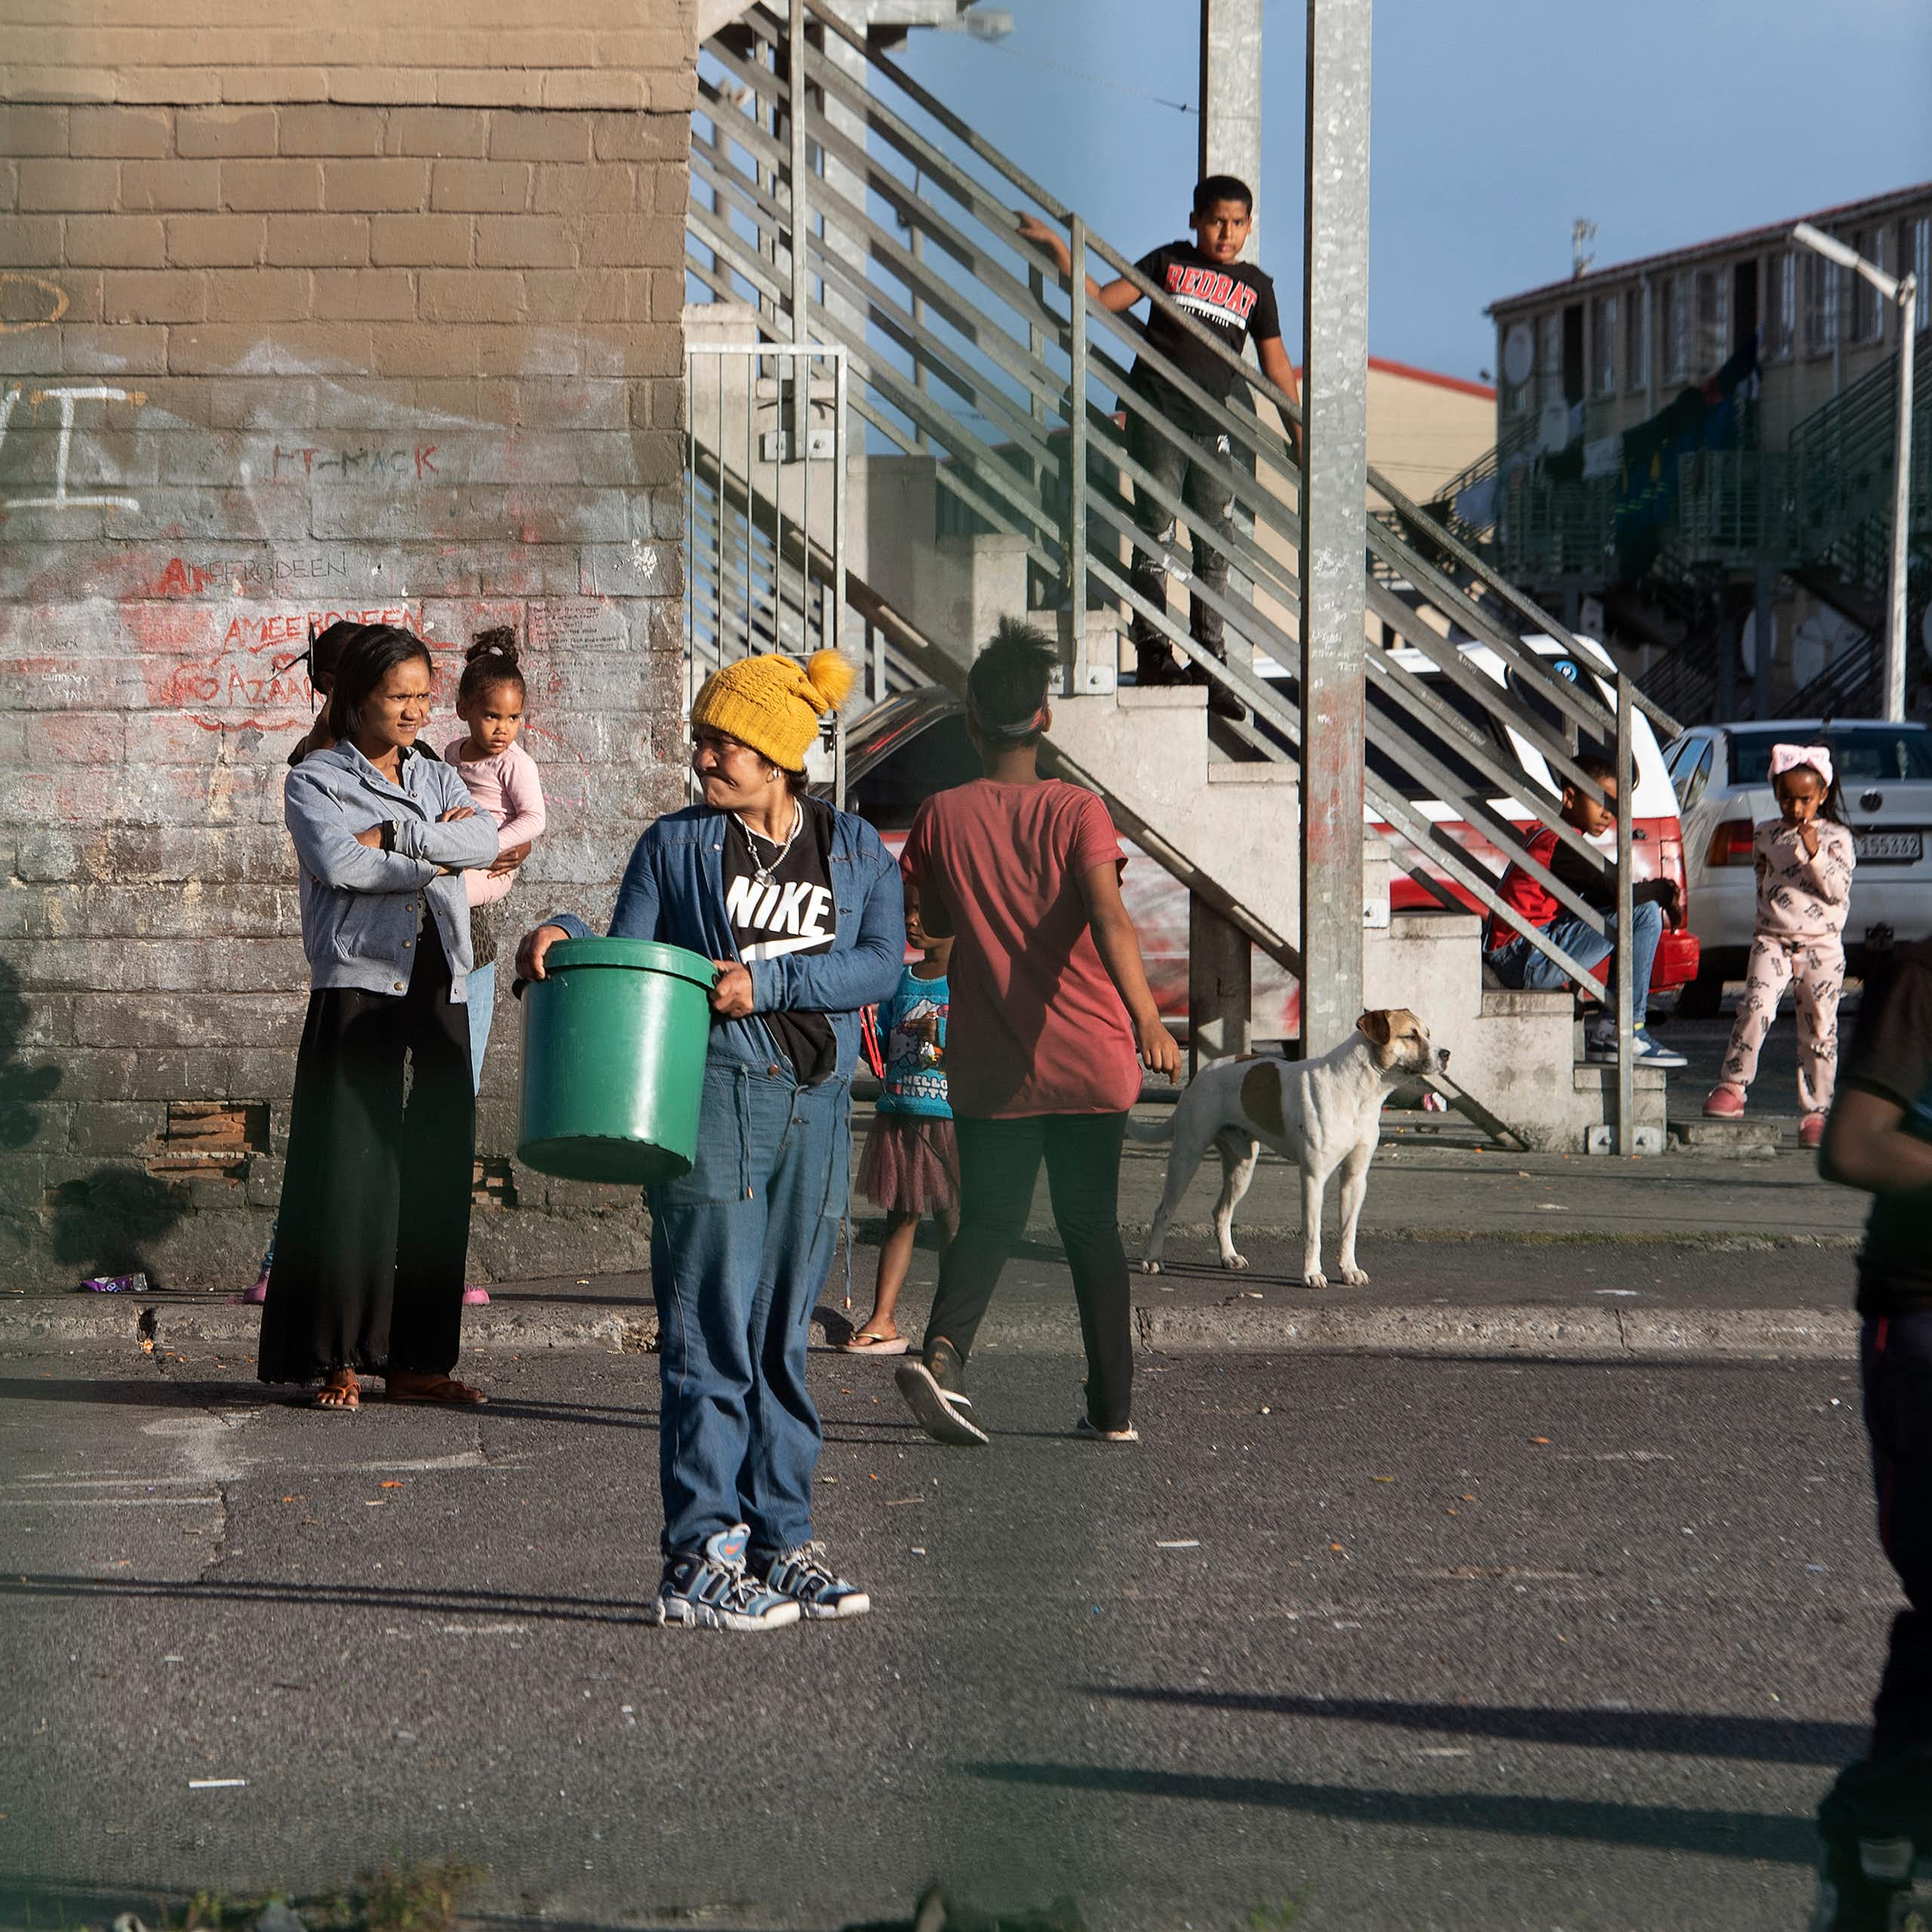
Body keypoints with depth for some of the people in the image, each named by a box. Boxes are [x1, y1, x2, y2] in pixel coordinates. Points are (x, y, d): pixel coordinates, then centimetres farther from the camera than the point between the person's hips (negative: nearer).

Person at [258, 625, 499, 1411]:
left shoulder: (437, 779, 19)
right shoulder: (316, 781, 5)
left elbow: (485, 839, -1)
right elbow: (340, 862, -14)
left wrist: (393, 835, -10)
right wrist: (436, 854, -6)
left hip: (438, 995, 5)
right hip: (358, 991, -5)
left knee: (435, 1175, 3)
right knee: (350, 1172, -8)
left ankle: (416, 1360, 8)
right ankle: (340, 1360, -3)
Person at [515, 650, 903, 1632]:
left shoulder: (855, 850, 10)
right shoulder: (676, 845, 6)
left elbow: (883, 964, -3)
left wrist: (769, 981, -14)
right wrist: (563, 936, -12)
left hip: (816, 1109, 3)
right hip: (712, 1098, -3)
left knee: (782, 1337, 9)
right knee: (712, 1336, -6)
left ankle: (777, 1542, 16)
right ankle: (699, 1559, -5)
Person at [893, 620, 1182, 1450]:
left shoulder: (942, 816, -2)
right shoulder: (1078, 812, -8)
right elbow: (1109, 919, -23)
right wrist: (1147, 1017, -30)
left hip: (989, 1067, 1)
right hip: (1088, 1060, -1)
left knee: (989, 1221, 8)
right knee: (1092, 1229, 11)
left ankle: (942, 1349, -20)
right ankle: (1113, 1408, 12)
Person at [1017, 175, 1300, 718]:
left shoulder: (1256, 286, 14)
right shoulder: (1168, 262, 9)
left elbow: (1276, 367, 16)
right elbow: (1104, 300, 9)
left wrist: (1298, 436, 14)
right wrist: (1055, 247, 4)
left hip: (1217, 425, 2)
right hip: (1157, 419, -2)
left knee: (1215, 548, 3)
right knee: (1155, 535, -2)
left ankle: (1210, 663, 8)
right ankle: (1152, 649, 3)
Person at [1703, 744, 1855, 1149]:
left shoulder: (1837, 838, 1)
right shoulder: (1765, 835, 10)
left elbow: (1838, 891, -9)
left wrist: (1814, 853, -18)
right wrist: (1767, 917, 11)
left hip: (1822, 945, -1)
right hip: (1772, 940, 1)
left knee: (1819, 1029, 1)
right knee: (1757, 1007, -20)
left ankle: (1815, 1112, 8)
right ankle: (1732, 1087, -11)